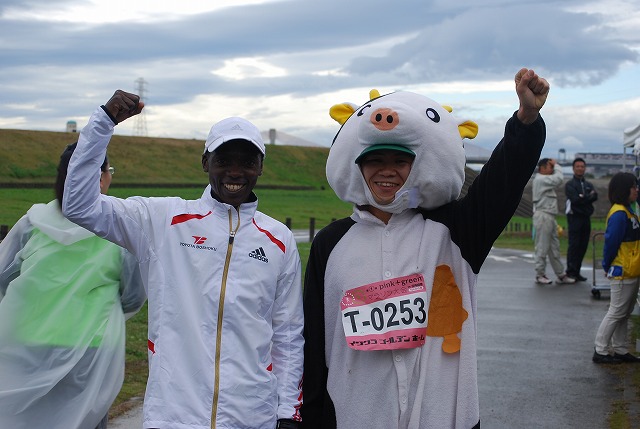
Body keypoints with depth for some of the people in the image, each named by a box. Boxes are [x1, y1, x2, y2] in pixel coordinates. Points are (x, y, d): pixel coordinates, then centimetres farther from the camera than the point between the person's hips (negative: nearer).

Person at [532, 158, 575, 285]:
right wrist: (556, 165, -9)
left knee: (554, 247, 11)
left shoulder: (545, 181, 21)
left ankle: (560, 275, 14)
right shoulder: (540, 179, -12)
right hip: (543, 216, -10)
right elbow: (558, 179, -19)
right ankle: (540, 275, 4)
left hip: (550, 217, 10)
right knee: (542, 248, -4)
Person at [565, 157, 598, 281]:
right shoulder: (570, 184, 1)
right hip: (575, 217, -6)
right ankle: (571, 272, -7)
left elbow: (595, 196, -2)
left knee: (583, 246, 5)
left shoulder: (589, 185, 18)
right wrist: (589, 197, -5)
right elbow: (575, 199, -15)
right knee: (574, 245, -9)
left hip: (586, 218, 6)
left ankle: (576, 272, 11)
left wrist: (583, 197, -15)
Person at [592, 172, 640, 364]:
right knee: (616, 313, -2)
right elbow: (611, 242, -21)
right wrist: (608, 266, -11)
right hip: (622, 273, -10)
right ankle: (601, 351, 5)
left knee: (624, 313, 15)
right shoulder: (619, 214, -20)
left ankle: (620, 350, 23)